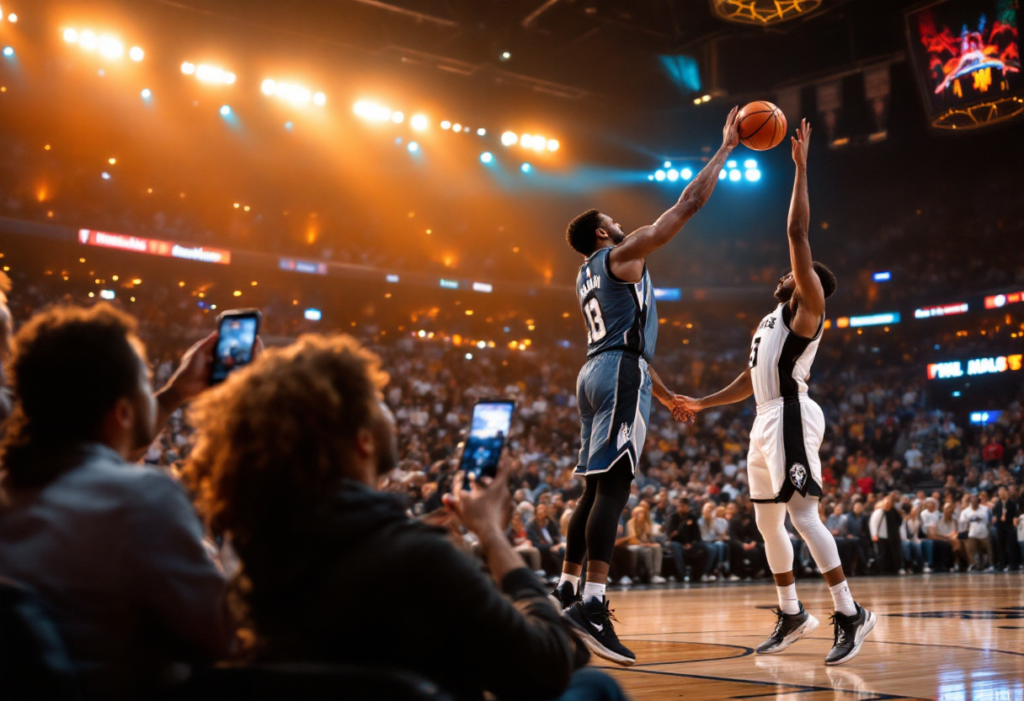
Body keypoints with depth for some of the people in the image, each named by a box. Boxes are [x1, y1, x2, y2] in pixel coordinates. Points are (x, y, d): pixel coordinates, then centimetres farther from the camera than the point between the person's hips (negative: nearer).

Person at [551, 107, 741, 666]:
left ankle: (566, 591, 15)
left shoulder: (585, 278, 25)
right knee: (612, 485, -16)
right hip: (621, 374, -9)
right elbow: (688, 204, -2)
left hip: (595, 372, 9)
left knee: (595, 488, 12)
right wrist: (726, 148, 9)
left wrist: (661, 392, 32)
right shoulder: (623, 254, 0)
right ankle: (592, 603, -22)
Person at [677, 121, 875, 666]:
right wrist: (701, 404, 25)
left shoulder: (807, 309, 1)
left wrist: (801, 166, -8)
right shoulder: (771, 322, 26)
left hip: (790, 416, -9)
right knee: (768, 521, 11)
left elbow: (798, 234, -10)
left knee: (802, 514, -15)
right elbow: (748, 383, 29)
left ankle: (850, 614, -9)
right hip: (765, 421, 9)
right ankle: (791, 615, 21)